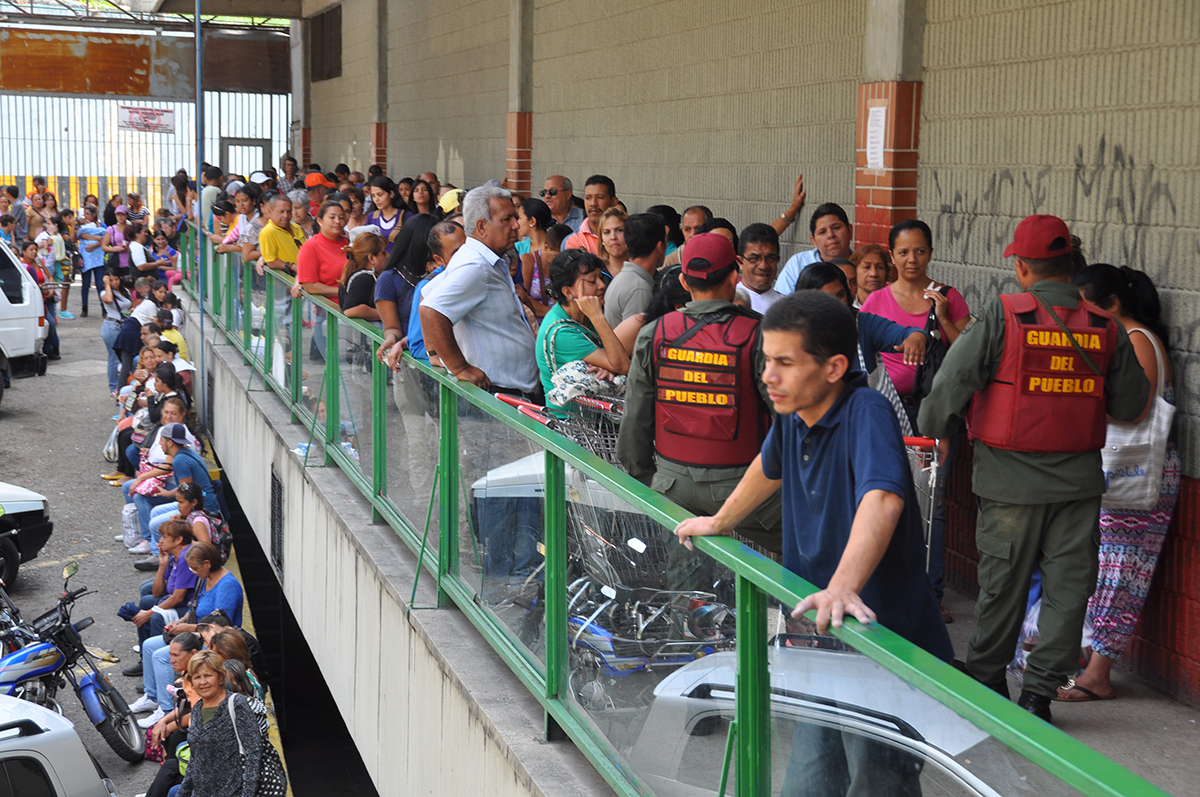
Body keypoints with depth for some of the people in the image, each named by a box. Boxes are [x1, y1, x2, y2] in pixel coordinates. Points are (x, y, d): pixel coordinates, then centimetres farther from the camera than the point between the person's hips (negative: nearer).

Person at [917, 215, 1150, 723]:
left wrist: (934, 429, 8)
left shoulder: (1001, 317, -10)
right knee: (1068, 587, 8)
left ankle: (985, 681, 26)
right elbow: (1131, 405, 6)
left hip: (1012, 480, -2)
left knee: (1003, 586, 11)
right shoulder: (1107, 328, 0)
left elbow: (952, 383, -10)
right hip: (1079, 480, 2)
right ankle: (1039, 692, 10)